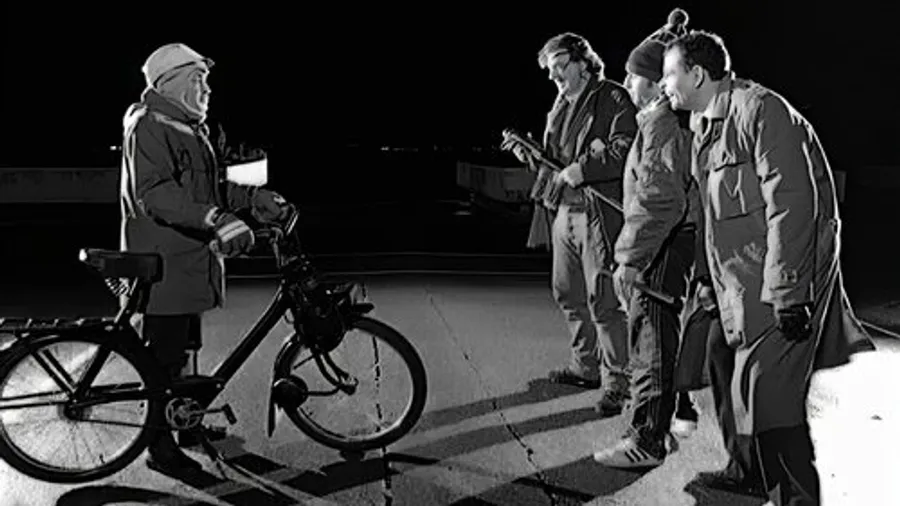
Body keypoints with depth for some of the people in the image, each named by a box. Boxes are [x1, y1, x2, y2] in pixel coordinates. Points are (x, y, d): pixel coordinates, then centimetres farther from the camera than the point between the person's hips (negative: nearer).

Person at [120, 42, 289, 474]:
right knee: (164, 356, -3)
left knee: (182, 347, 20)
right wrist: (216, 219, -39)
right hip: (162, 261, -10)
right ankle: (161, 449, 6)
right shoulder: (148, 126, -15)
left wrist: (253, 198, 9)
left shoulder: (189, 128, 18)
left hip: (190, 258, 10)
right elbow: (153, 194, -29)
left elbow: (207, 188, 22)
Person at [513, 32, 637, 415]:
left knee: (603, 301, -4)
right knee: (568, 295, 16)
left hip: (598, 215, -8)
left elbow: (626, 152, -20)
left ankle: (616, 381, 7)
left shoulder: (613, 99, -8)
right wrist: (530, 155, 3)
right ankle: (585, 366, 32)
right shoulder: (560, 106, 18)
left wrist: (580, 170, -25)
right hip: (562, 212, 9)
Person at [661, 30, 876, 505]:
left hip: (785, 273, -9)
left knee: (767, 393, -9)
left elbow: (792, 202, -20)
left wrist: (787, 291, -22)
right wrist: (709, 281, 19)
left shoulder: (759, 109, -15)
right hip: (744, 282, 9)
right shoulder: (704, 125, 14)